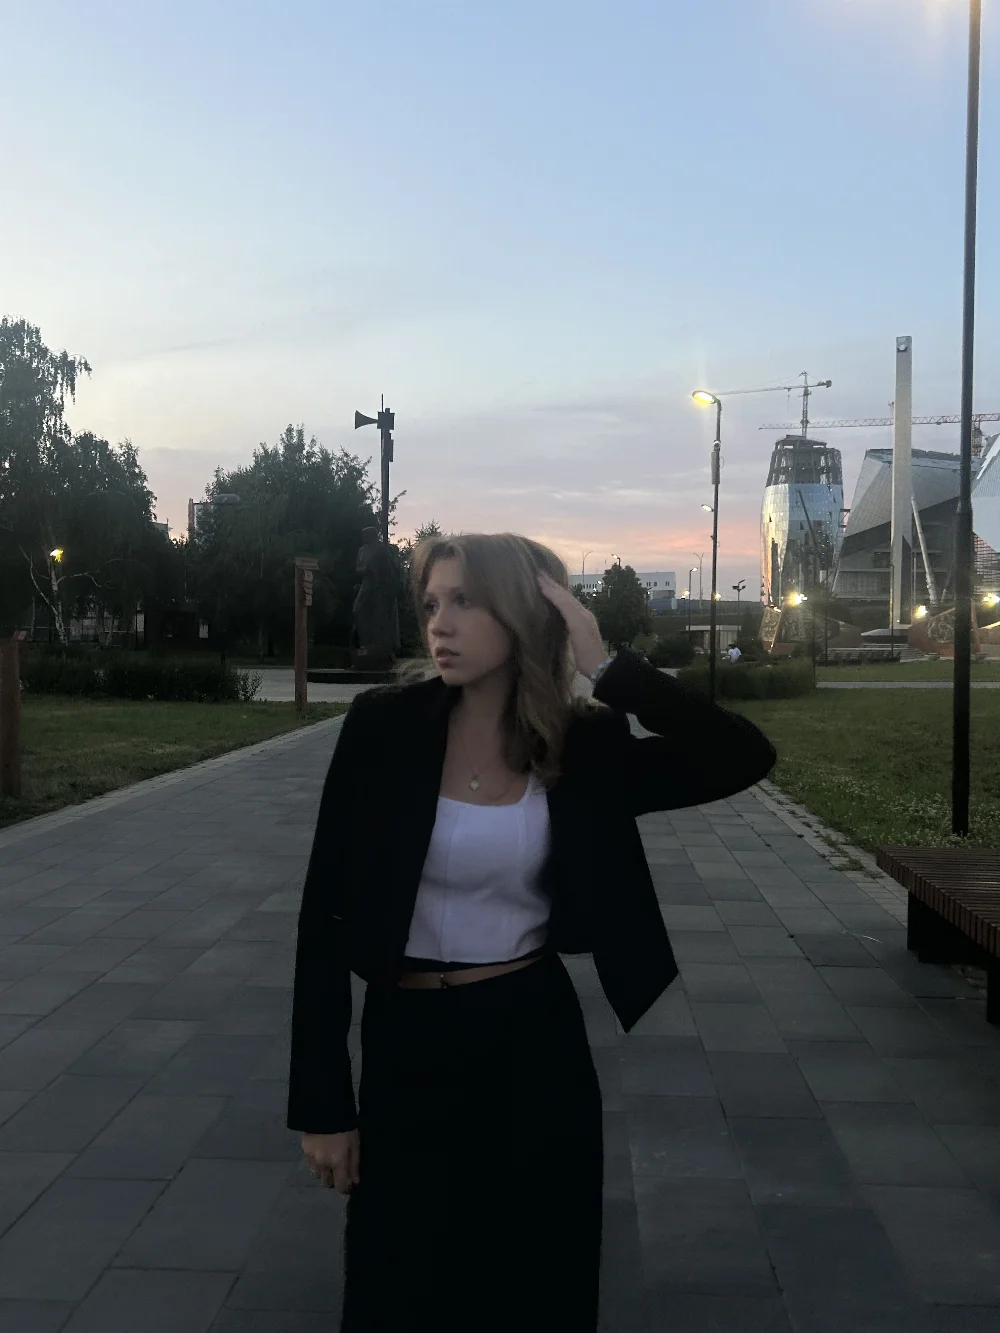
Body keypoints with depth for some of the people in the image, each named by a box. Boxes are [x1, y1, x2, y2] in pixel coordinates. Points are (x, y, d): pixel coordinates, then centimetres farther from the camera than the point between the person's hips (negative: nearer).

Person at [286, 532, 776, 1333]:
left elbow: (745, 758, -13)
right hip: (409, 1044, -1)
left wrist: (607, 667, -17)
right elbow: (325, 915, -7)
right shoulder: (384, 727, -9)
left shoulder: (583, 745, -5)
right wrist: (322, 1100, -8)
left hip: (537, 1041, 1)